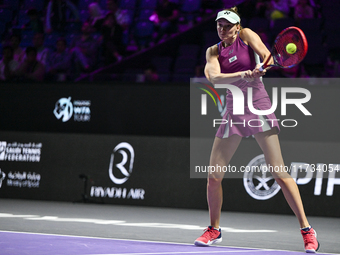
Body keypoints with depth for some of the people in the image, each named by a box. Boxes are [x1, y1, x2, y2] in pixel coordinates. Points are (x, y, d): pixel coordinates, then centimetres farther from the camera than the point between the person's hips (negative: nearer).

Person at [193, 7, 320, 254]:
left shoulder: (246, 35, 1)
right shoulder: (214, 51, 7)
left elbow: (267, 56, -10)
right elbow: (214, 78, -10)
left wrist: (260, 70, -34)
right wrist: (244, 75, -27)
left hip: (259, 108, -3)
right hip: (233, 112, 4)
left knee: (278, 172, -11)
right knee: (214, 176, 0)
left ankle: (307, 230, -6)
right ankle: (214, 230, 21)